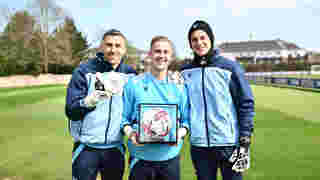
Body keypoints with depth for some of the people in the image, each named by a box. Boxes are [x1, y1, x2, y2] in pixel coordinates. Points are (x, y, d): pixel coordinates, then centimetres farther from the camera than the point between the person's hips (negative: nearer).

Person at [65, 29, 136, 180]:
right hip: (86, 148, -3)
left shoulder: (129, 73, 1)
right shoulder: (84, 71, -9)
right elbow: (71, 111, -14)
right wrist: (88, 101, -33)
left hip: (116, 149, 3)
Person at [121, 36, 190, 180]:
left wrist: (180, 133, -13)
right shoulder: (134, 84, 0)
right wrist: (130, 133, -15)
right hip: (140, 156, -1)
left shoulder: (179, 86, 4)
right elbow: (124, 117, 3)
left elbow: (186, 120, 7)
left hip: (170, 156, 1)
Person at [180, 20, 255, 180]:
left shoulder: (229, 67, -5)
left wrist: (245, 142, -8)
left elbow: (246, 104, -5)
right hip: (199, 145, 3)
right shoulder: (185, 72, 5)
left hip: (229, 143, -3)